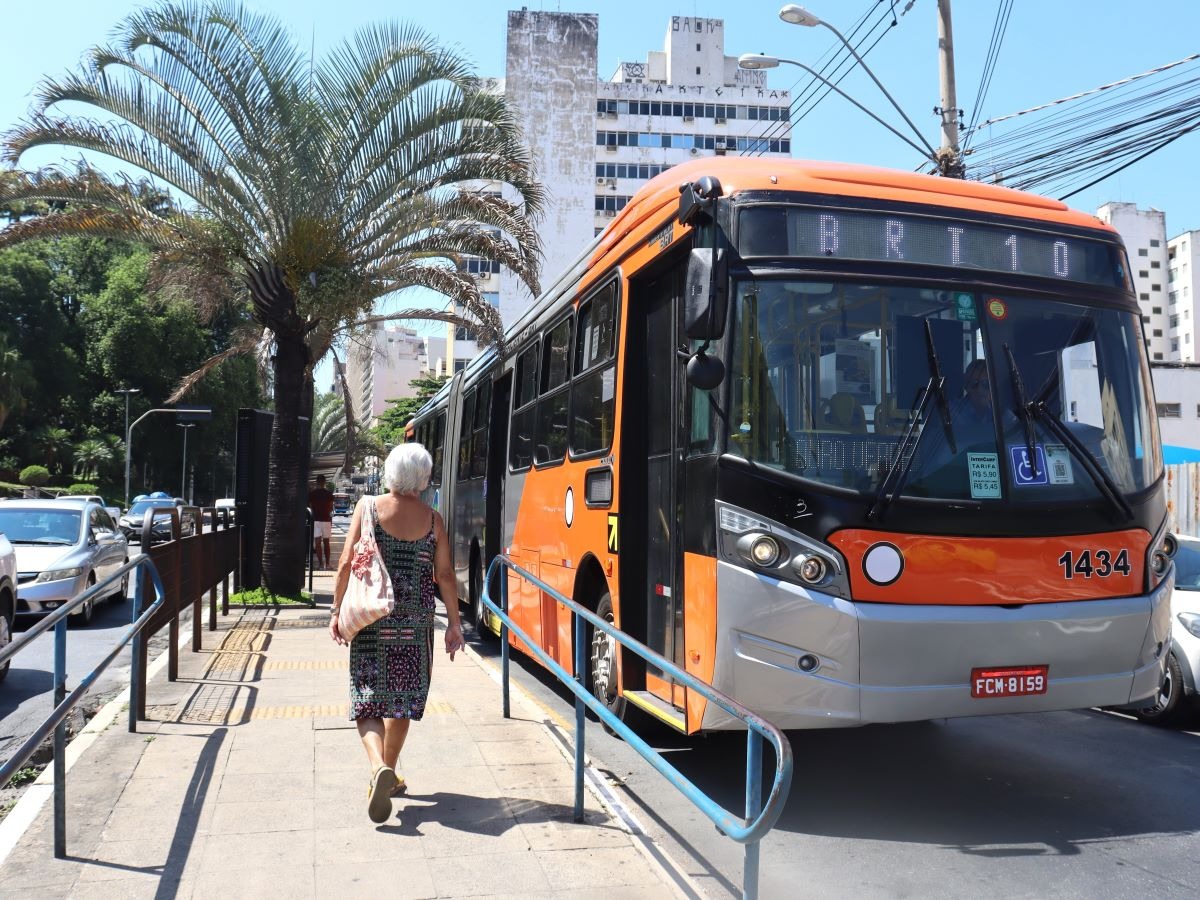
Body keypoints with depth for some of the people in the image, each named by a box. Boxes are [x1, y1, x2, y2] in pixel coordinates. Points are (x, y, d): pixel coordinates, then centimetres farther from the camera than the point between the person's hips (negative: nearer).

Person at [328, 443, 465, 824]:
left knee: (368, 701, 4)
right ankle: (389, 774, 27)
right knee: (403, 700, 16)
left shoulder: (368, 507, -2)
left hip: (370, 620, -1)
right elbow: (445, 574, 0)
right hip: (414, 623, 1)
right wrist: (454, 623, 7)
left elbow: (347, 563, -5)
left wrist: (337, 610, 4)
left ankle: (379, 767, -18)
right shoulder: (432, 519, 0)